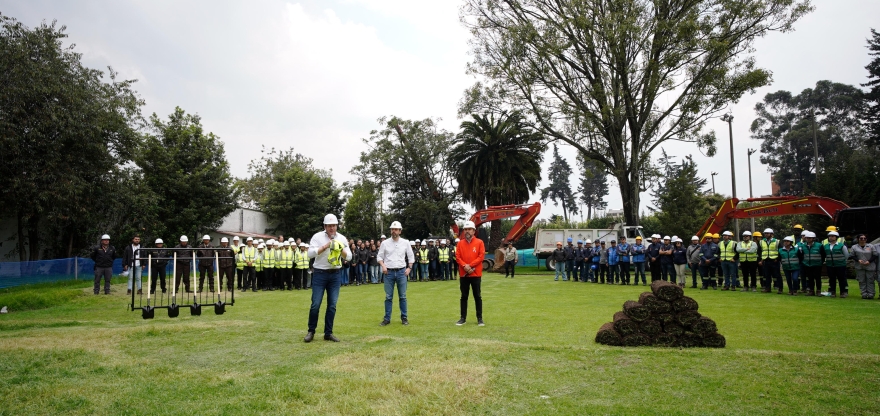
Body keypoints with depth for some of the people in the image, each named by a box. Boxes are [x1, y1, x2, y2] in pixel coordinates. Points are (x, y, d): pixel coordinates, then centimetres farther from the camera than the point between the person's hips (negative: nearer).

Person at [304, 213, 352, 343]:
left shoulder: (342, 238, 5)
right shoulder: (317, 236, -4)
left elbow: (349, 257, 4)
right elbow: (310, 253, -14)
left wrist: (341, 250, -14)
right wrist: (325, 247, -21)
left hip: (335, 274, 3)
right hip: (320, 274, -3)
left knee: (332, 305, 4)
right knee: (315, 304, -4)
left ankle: (328, 333, 13)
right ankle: (311, 331, 12)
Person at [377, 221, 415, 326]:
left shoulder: (405, 243, 4)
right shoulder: (385, 243, 2)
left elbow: (411, 256, 11)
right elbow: (379, 256, 6)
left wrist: (409, 268, 0)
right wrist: (383, 265, -11)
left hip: (401, 271, 0)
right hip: (389, 272, 0)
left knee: (402, 296, 5)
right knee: (388, 297, 3)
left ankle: (404, 318, 13)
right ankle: (387, 319, 8)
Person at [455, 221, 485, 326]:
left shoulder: (479, 242, -1)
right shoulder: (460, 243, 7)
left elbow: (481, 256, -8)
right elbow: (457, 257, 1)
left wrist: (470, 265, -15)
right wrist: (465, 266, -16)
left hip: (475, 274, -2)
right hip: (463, 274, 2)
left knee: (477, 296, 3)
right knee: (464, 296, 8)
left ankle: (479, 318, 10)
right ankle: (463, 318, 15)